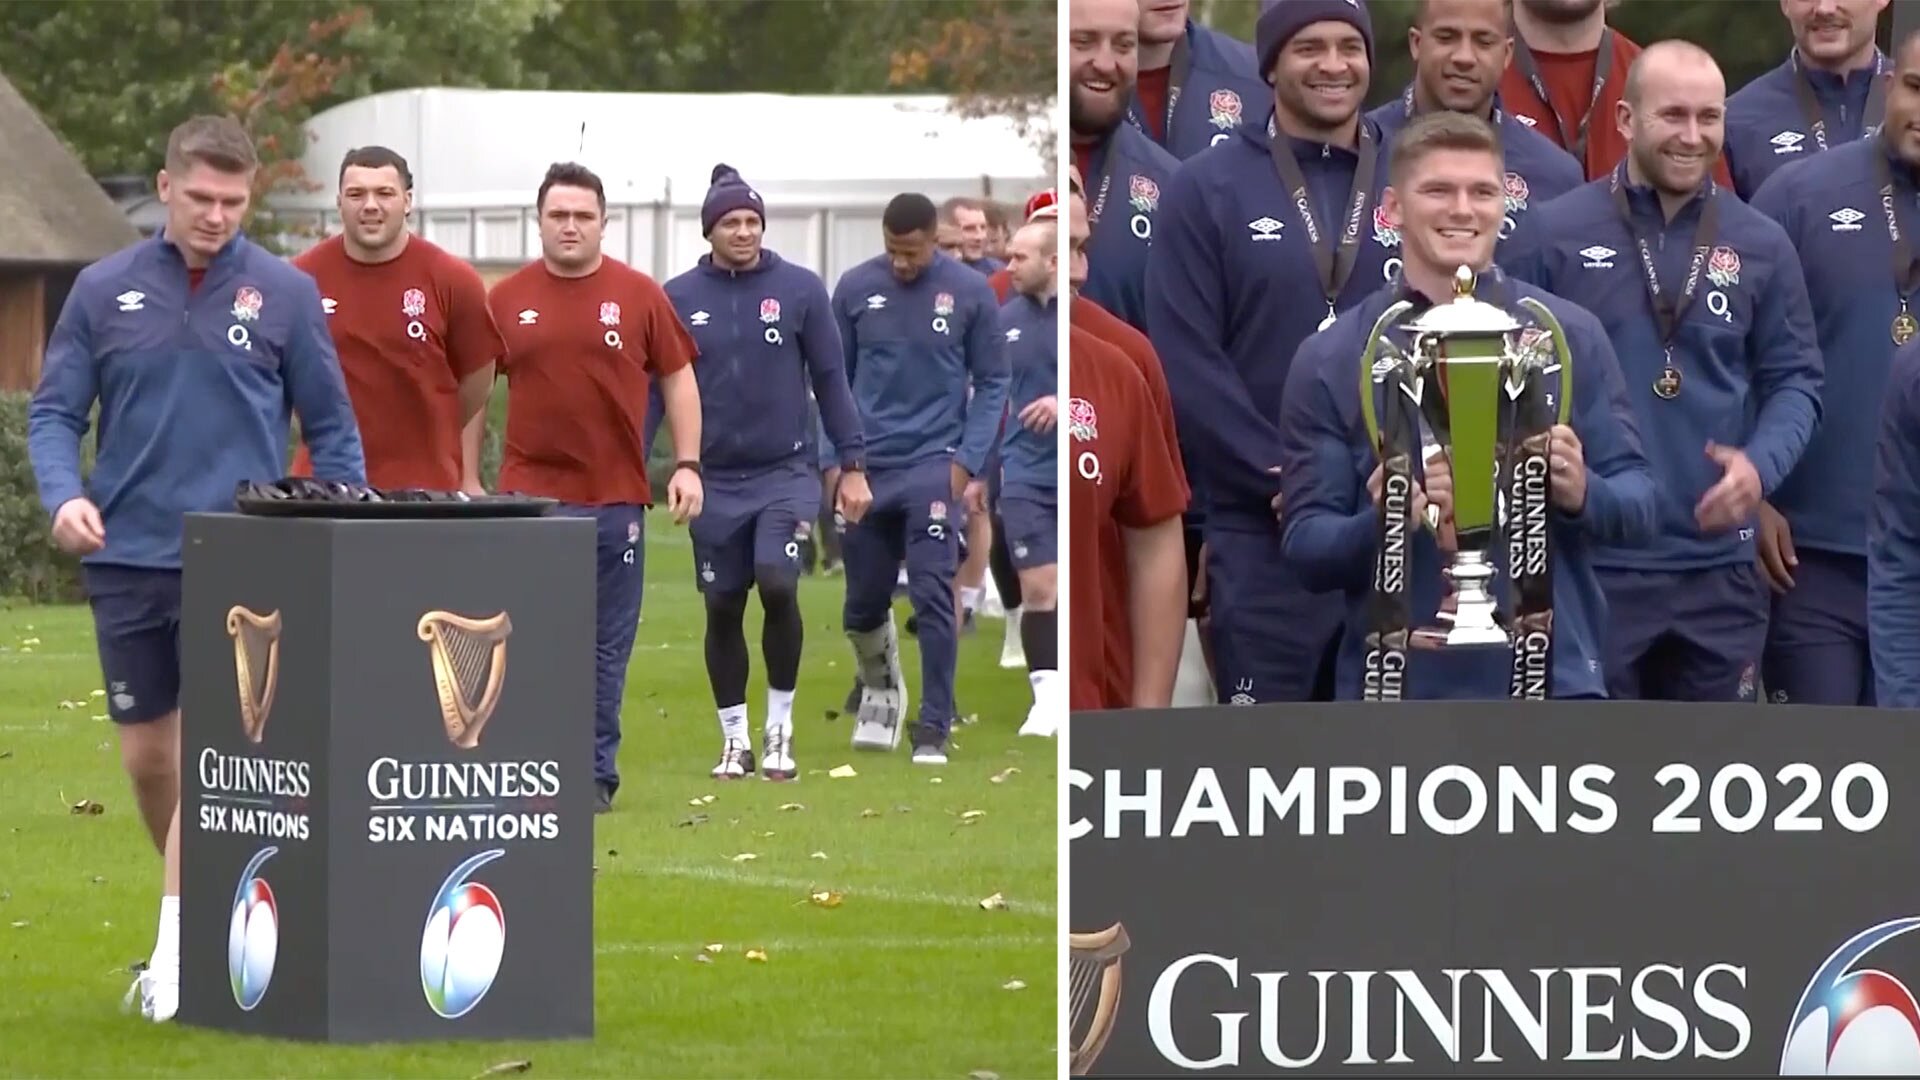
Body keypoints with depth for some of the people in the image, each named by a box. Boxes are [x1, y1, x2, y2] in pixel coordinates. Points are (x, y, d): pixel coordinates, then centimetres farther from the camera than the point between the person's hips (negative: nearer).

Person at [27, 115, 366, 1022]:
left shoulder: (285, 294, 0)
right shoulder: (105, 290, 3)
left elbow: (331, 427, 5)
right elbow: (55, 411, 5)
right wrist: (63, 495, -14)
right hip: (127, 559, 2)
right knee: (147, 757, 10)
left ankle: (176, 955, -8)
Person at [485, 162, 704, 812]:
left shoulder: (639, 295, 4)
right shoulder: (508, 300, 5)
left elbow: (678, 380, 9)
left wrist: (688, 465, 0)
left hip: (616, 497, 0)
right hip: (530, 494, 0)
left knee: (606, 645, 6)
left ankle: (596, 774, 12)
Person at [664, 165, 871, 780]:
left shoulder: (800, 290, -1)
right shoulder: (679, 298, 1)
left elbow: (830, 380, 3)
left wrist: (853, 464, 1)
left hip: (786, 474, -2)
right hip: (716, 480, 2)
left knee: (777, 585, -18)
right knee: (722, 610, 6)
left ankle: (779, 728, -2)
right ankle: (735, 740, 20)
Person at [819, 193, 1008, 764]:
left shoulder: (970, 292, -4)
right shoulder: (855, 288, 1)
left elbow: (991, 381, 2)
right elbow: (835, 379, 10)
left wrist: (969, 462, -6)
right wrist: (832, 460, 4)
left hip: (934, 467, -2)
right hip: (867, 470, 2)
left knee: (933, 598, -11)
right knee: (863, 604, 8)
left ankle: (933, 731, -4)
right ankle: (879, 688, 37)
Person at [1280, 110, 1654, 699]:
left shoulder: (1572, 338, 5)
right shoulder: (1330, 361, 3)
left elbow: (1639, 507, 6)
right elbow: (1306, 545, 1)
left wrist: (1582, 495, -16)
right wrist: (1378, 525, -20)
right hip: (1397, 694, 0)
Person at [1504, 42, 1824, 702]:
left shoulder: (1761, 246, 5)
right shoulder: (1551, 237, -3)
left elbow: (1795, 380, 8)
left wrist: (1761, 465, -10)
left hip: (1718, 568, 3)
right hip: (1583, 560, -3)